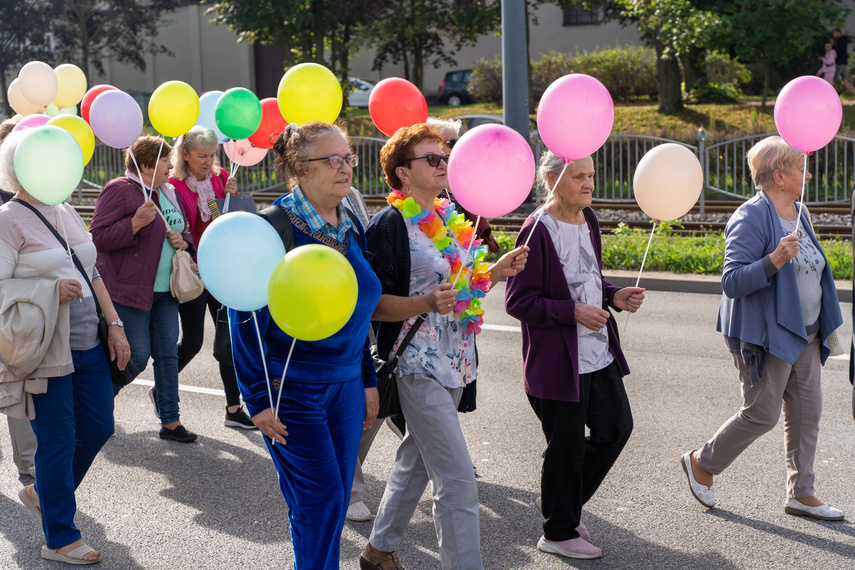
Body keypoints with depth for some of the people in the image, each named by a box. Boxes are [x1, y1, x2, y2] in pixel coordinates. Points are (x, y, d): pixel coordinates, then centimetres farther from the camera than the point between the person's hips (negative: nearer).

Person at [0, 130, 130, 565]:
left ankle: (42, 493, 36)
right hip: (48, 351, -7)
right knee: (58, 440, 0)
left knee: (98, 426, 13)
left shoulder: (67, 213, 13)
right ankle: (60, 540, 15)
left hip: (88, 344, 8)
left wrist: (114, 324, 11)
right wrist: (51, 290, -21)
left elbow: (92, 273, 17)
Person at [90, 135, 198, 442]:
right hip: (129, 289, -8)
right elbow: (98, 238, -17)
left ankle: (170, 421, 15)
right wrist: (136, 223, -26)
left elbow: (185, 230, 26)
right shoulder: (119, 190, -11)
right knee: (136, 357, -5)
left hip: (164, 290, 8)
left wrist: (182, 240, 2)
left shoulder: (168, 193, 14)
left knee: (167, 354, 8)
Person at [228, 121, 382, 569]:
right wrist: (258, 399, -15)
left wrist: (368, 380, 16)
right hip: (292, 389, -6)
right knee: (319, 497, -3)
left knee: (333, 500, 10)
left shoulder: (351, 228, 8)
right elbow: (245, 317, -14)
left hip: (344, 385, 6)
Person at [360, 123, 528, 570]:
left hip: (454, 363, 9)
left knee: (416, 461, 19)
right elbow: (373, 304, -16)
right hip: (418, 366, -8)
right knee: (458, 480, -9)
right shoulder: (391, 224, -13)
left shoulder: (448, 219, 12)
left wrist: (495, 271, 4)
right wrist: (426, 303, -30)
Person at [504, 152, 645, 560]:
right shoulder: (537, 231, -17)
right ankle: (559, 532, 22)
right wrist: (573, 312, -24)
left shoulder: (588, 221, 9)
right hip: (557, 360, -8)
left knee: (616, 428, 14)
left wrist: (614, 297, 3)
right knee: (567, 447, 3)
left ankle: (563, 500, 33)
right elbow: (518, 301, -17)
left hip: (599, 354, 8)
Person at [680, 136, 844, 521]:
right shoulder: (751, 218, -17)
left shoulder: (799, 214, 11)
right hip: (767, 334, -9)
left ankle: (801, 493, 20)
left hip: (804, 334, 9)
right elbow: (731, 282, -23)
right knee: (761, 414, -2)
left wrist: (821, 326, 23)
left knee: (807, 413, 9)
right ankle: (701, 463, 19)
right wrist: (774, 261, -36)